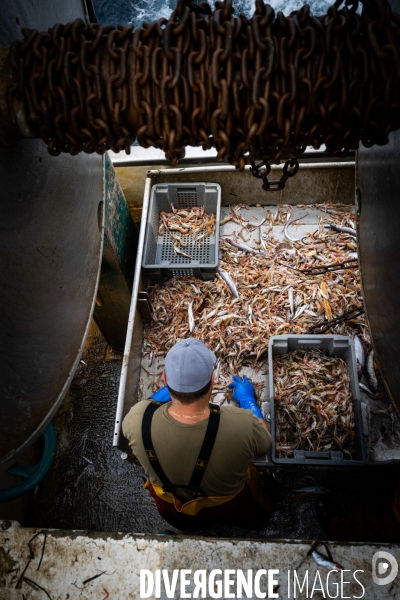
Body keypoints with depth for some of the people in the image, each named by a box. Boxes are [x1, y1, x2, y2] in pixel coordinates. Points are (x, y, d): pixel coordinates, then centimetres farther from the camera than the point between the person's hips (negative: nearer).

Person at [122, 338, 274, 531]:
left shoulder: (138, 419, -40)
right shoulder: (242, 425, -46)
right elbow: (263, 442, -18)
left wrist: (167, 388, -1)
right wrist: (248, 399, -2)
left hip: (171, 505, 2)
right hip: (230, 506, -1)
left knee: (184, 524, 42)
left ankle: (187, 526, 66)